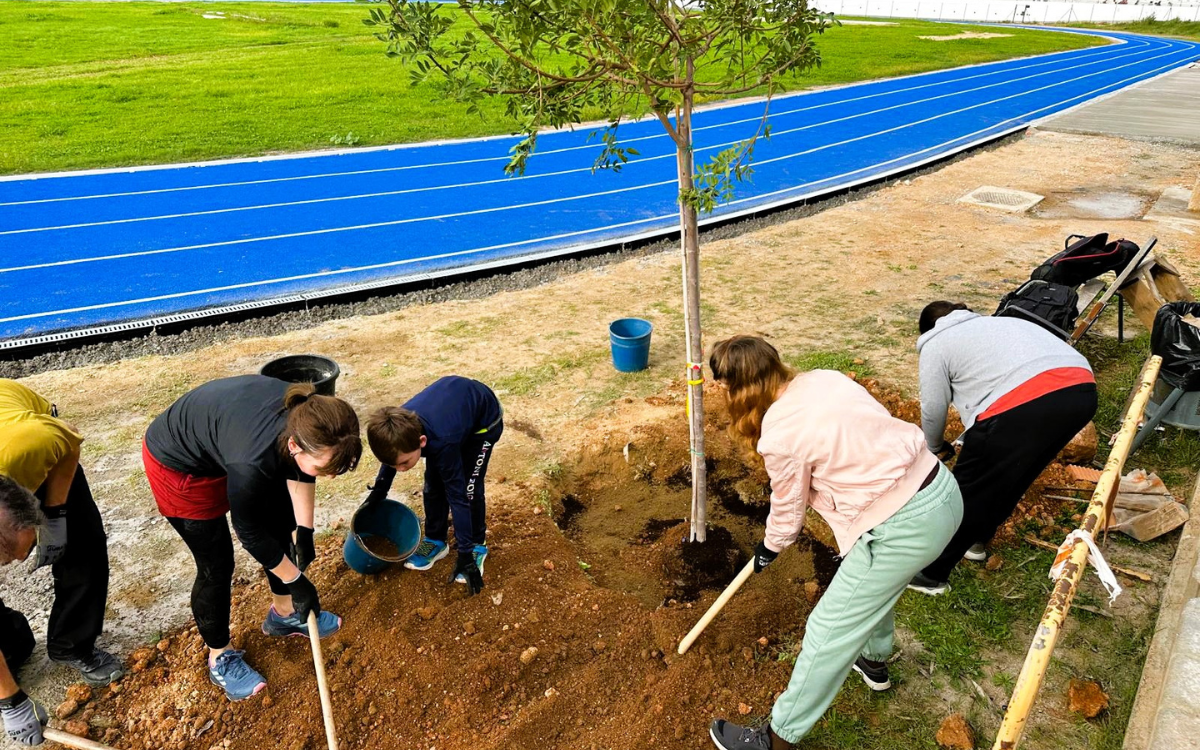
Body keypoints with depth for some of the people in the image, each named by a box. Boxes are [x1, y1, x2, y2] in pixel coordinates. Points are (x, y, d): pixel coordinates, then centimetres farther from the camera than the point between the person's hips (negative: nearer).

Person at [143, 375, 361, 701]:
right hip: (178, 464, -7)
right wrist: (295, 580, -13)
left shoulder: (308, 418, -26)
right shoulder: (252, 461, -43)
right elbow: (249, 530, -23)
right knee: (217, 565, 1)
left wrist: (304, 530, -3)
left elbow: (298, 472, -3)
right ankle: (219, 656, 25)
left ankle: (284, 613, 36)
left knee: (283, 526, 13)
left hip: (223, 434, 7)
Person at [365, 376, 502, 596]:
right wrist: (379, 490, 10)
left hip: (483, 420, -6)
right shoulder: (399, 428, -27)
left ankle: (476, 546, 11)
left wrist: (465, 555, -29)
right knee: (433, 485, 4)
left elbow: (457, 496, -34)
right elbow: (391, 453, 1)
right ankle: (436, 541, 23)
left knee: (468, 488, -9)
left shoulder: (442, 442, -43)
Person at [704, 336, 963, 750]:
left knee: (829, 631, 5)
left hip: (904, 526, -9)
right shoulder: (822, 377, 4)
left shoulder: (779, 436, -16)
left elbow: (788, 512, 0)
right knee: (874, 577, 35)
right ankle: (874, 660, 60)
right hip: (942, 488, 9)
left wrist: (769, 549, 21)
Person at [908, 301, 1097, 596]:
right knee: (1009, 476, 28)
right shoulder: (997, 323, 37)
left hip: (1025, 405, -8)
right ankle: (974, 539, 44)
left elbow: (933, 409, 13)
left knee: (968, 489, 9)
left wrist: (936, 447, 33)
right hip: (1081, 390, 8)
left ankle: (930, 573, 19)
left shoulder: (935, 345, 15)